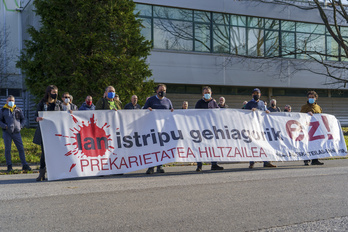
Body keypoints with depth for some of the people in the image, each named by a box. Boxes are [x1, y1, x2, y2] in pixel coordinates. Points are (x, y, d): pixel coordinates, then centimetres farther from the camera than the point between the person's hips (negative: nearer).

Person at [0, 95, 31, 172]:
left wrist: (21, 126, 1)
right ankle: (9, 166, 11)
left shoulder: (18, 110, 11)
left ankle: (24, 165, 4)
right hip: (7, 133, -1)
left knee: (21, 148, -2)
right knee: (7, 149, 2)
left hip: (16, 132, 1)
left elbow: (23, 119, 17)